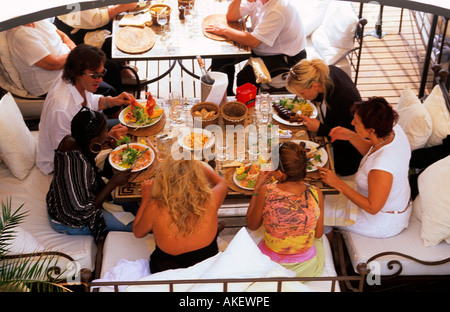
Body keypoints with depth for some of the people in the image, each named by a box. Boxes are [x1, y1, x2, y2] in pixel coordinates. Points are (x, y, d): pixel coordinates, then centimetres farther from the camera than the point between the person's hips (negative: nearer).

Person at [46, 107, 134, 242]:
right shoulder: (79, 164, -40)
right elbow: (84, 210, -29)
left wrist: (105, 142, -3)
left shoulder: (69, 140, -15)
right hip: (68, 222, -9)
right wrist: (113, 183, -26)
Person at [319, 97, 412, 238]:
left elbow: (373, 208, -29)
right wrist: (351, 136, -10)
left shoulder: (382, 166, -42)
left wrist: (338, 184, -28)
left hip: (384, 222, -8)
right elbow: (372, 151, 6)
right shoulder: (394, 130, -17)